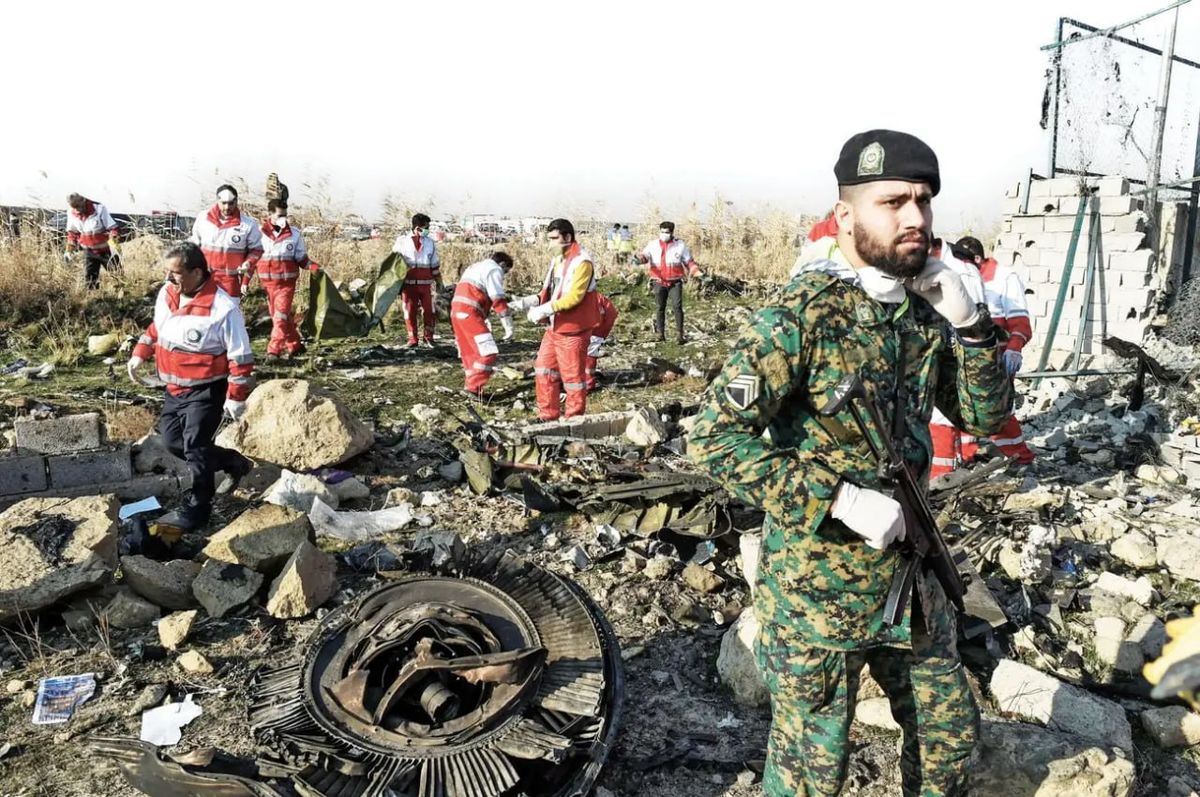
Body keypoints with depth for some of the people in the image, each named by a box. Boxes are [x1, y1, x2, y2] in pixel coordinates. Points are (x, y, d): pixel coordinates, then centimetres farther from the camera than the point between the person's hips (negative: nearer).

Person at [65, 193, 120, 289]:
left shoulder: (99, 209, -20)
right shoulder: (71, 213, -4)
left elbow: (113, 228, -18)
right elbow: (72, 232, 12)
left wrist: (113, 244, -32)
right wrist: (69, 250, 8)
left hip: (105, 249, -4)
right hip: (89, 250, 4)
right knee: (89, 278, -1)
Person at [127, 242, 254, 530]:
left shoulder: (222, 307, -24)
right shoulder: (166, 293, -1)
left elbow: (240, 357, -18)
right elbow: (157, 327, 20)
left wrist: (236, 396, -17)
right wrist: (140, 354, 13)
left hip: (205, 391, -8)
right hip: (174, 388, 8)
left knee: (195, 448, -5)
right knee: (172, 439, 16)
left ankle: (196, 509, 11)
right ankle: (232, 463, 31)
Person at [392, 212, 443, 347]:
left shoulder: (430, 242, 6)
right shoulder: (402, 241, 0)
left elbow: (435, 265, 12)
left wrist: (439, 283, 13)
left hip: (425, 283, 2)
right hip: (408, 283, -1)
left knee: (429, 310, 1)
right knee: (410, 312, 3)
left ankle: (429, 338, 14)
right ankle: (412, 339, 13)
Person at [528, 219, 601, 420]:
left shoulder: (582, 261, -16)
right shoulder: (557, 259, 13)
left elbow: (574, 297, -24)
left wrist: (545, 310, -26)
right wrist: (536, 303, -5)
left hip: (573, 329, -9)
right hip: (554, 327, 9)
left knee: (573, 375, 1)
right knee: (544, 370, 12)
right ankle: (548, 415, 22)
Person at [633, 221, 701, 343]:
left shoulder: (680, 245, 4)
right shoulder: (653, 245, 5)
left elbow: (689, 262, 8)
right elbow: (644, 255, -7)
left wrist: (697, 272, -9)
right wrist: (638, 258, -32)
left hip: (675, 282, -1)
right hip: (659, 282, 1)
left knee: (677, 307, -11)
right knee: (659, 308, 4)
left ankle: (679, 334, -5)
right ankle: (660, 334, 12)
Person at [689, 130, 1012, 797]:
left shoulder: (925, 308, 2)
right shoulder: (801, 315, -19)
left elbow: (987, 415, 6)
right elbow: (716, 439, -23)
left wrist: (969, 323, -10)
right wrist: (842, 499, -26)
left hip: (908, 574, 7)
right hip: (817, 584, -6)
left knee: (950, 733, 24)